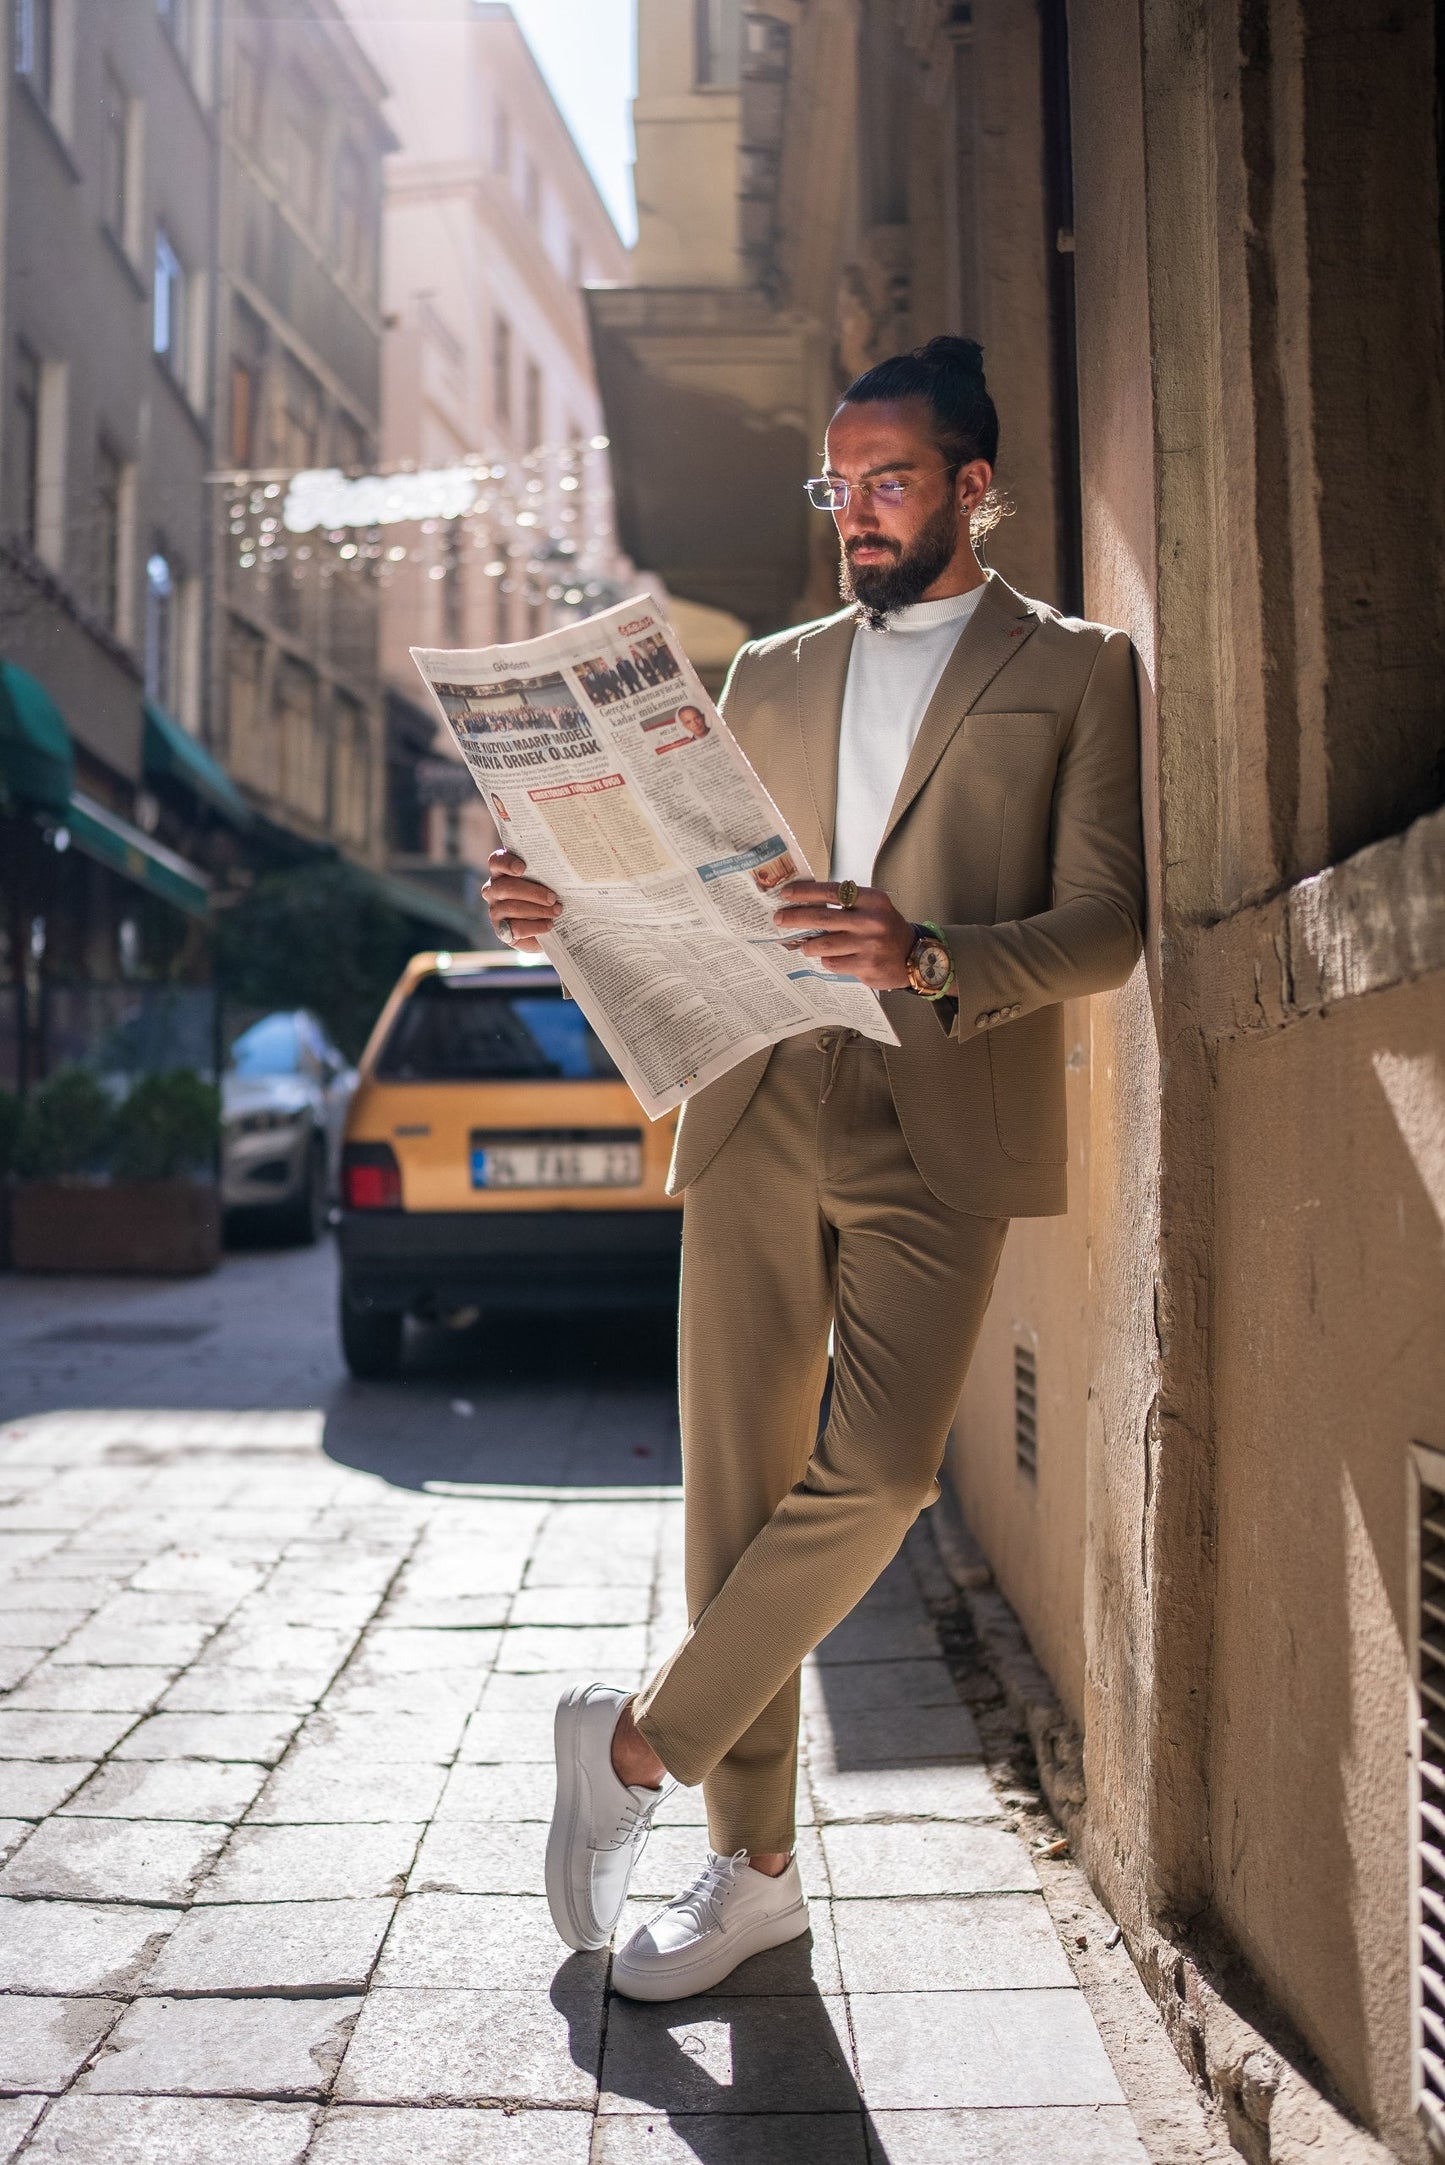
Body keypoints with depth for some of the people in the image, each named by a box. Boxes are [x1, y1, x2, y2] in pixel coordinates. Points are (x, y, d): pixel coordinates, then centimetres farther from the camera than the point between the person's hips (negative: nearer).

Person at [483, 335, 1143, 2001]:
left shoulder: (1077, 672, 8)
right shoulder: (770, 677, 20)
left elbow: (1106, 925, -2)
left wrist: (929, 961, -20)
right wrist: (571, 913, -2)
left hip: (939, 1132, -3)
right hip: (757, 1120, 4)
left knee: (870, 1480, -17)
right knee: (734, 1492, 3)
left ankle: (637, 1741, 6)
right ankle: (752, 1868, 17)